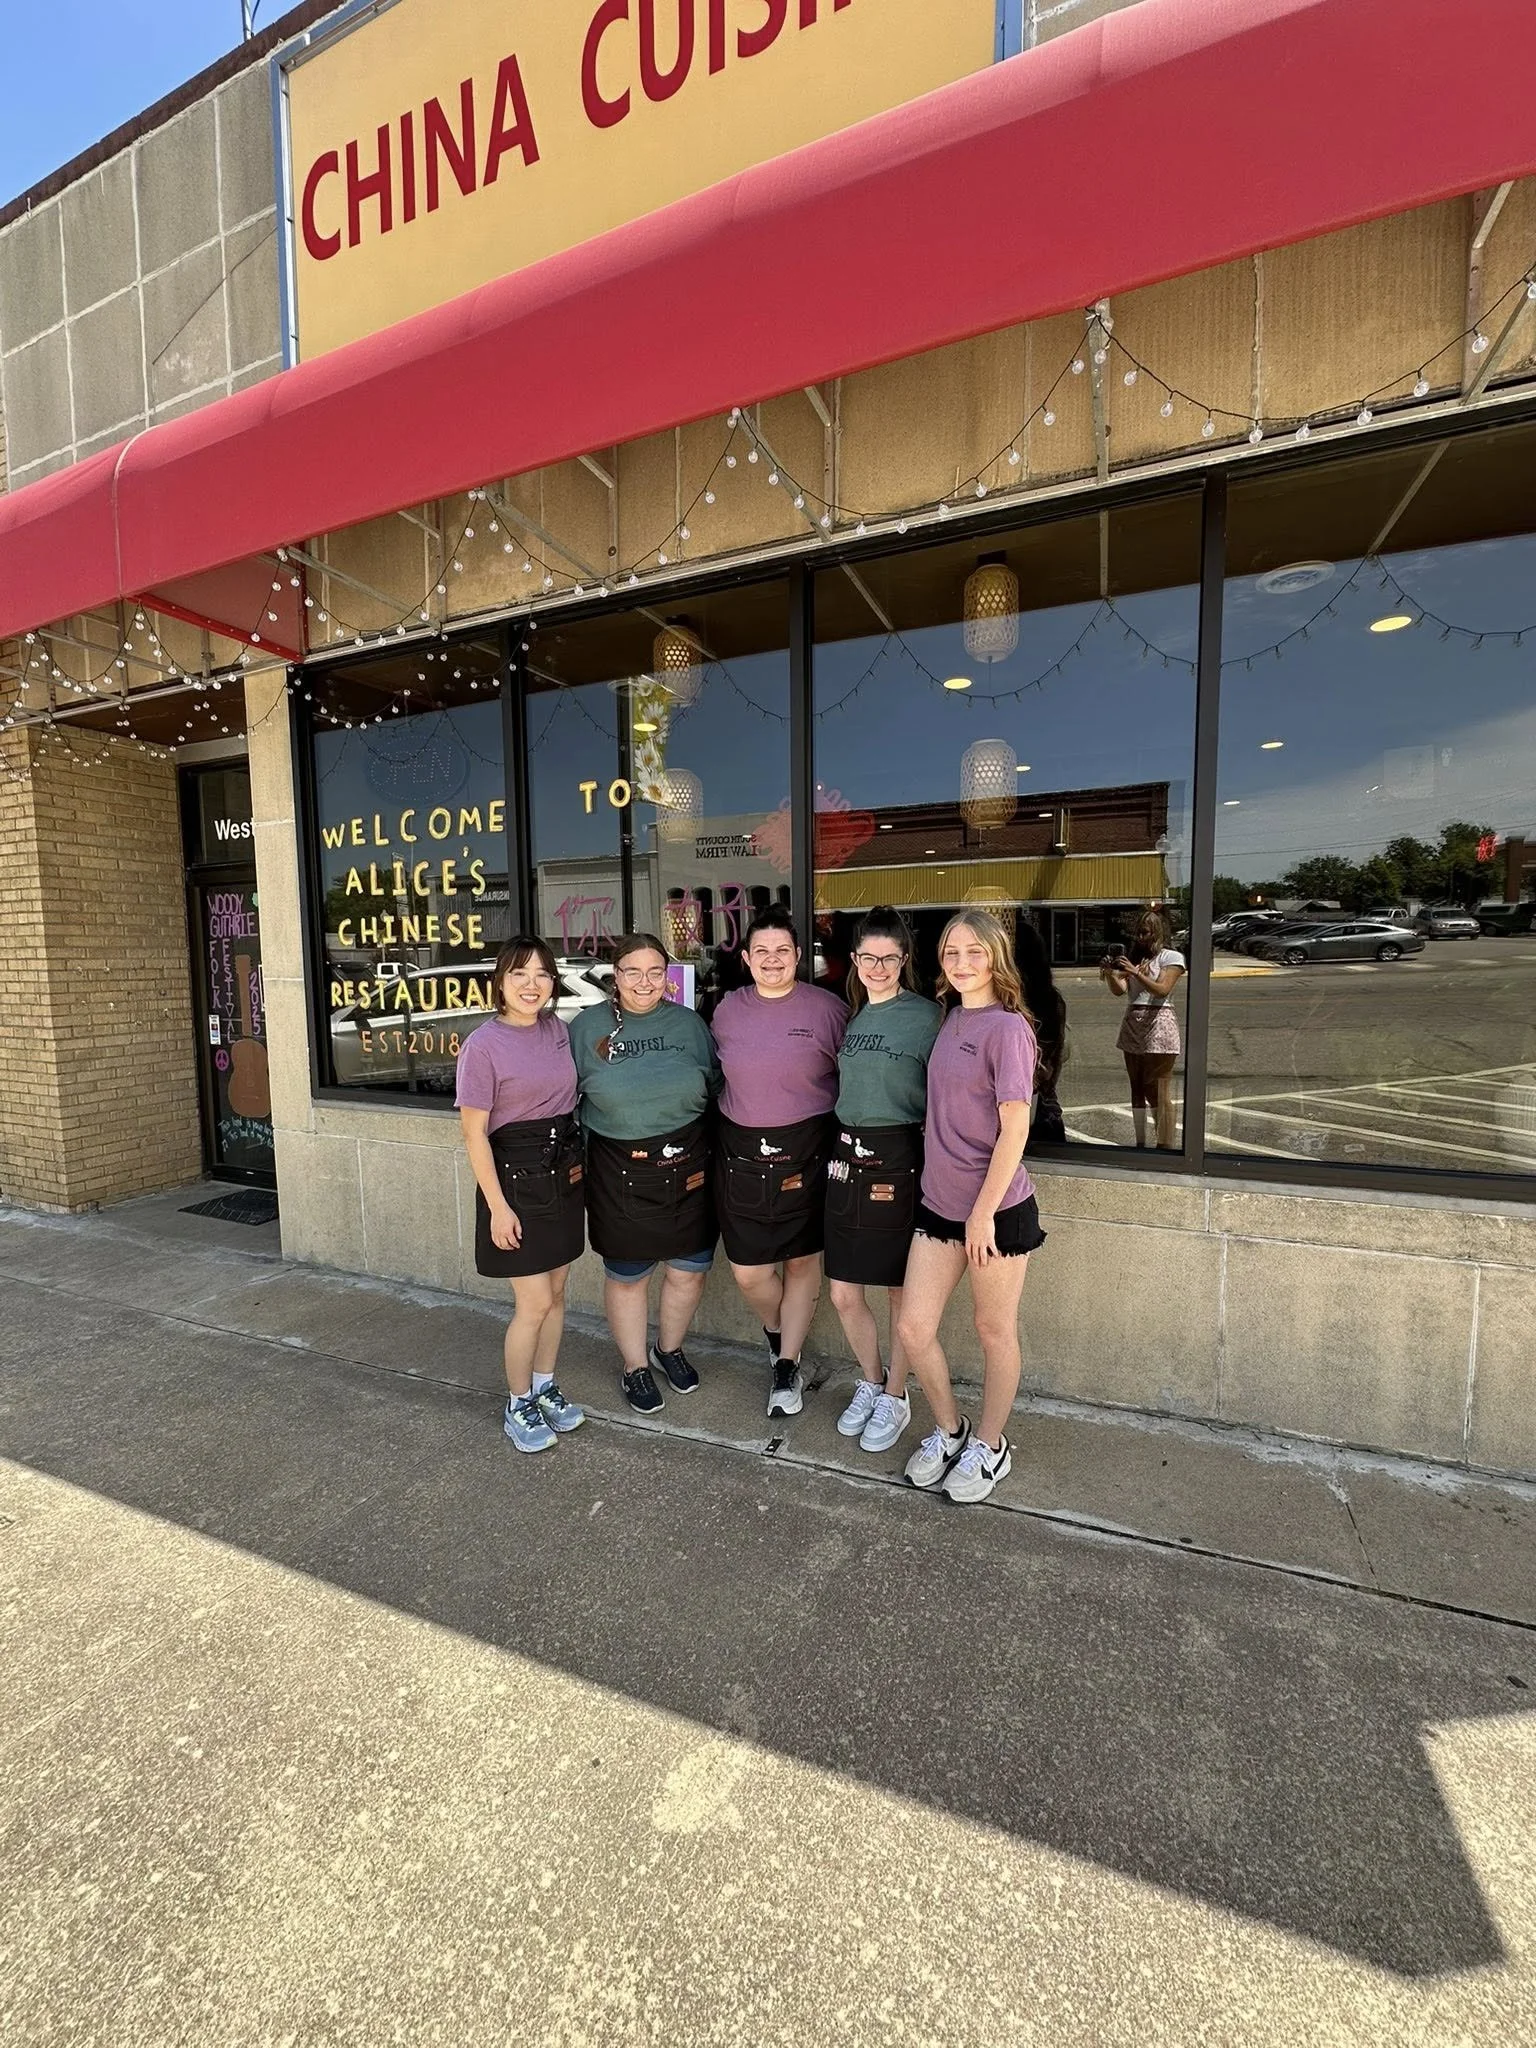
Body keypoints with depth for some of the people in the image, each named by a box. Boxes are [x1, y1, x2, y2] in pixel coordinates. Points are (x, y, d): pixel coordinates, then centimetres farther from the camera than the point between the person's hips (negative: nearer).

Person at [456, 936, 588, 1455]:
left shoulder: (557, 1029, 3)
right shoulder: (483, 1045, -15)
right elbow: (474, 1133, -13)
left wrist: (576, 1161, 11)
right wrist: (498, 1206, -14)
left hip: (564, 1172, 6)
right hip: (516, 1176, -6)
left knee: (555, 1293, 16)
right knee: (534, 1303, 1)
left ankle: (545, 1389, 36)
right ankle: (518, 1407, 24)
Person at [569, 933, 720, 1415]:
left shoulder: (689, 1023, 2)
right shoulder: (587, 1027, -1)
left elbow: (718, 1089, 8)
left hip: (688, 1169, 2)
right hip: (619, 1173, -1)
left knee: (690, 1268, 13)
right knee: (626, 1275, 12)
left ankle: (669, 1349, 41)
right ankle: (635, 1367, 36)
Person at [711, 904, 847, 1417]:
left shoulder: (828, 1008, -5)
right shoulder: (728, 1010, 5)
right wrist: (737, 1117, 9)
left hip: (806, 1151, -2)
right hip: (740, 1153, 3)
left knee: (802, 1260, 11)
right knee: (747, 1272, 7)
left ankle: (787, 1367, 29)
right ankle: (778, 1337, 39)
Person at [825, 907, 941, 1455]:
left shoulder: (925, 1016, -7)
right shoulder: (850, 1014, 10)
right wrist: (841, 1149, 10)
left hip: (900, 1158, -5)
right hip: (846, 1155, 5)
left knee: (903, 1291, 11)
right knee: (843, 1294, 12)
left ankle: (895, 1397, 33)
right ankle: (870, 1383, 37)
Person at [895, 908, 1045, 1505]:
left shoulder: (1007, 1027, -14)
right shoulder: (951, 1019, 8)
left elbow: (1015, 1130, -16)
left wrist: (983, 1213, -17)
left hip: (996, 1208, -6)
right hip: (939, 1202, 7)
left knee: (994, 1330, 14)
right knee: (912, 1329, 9)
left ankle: (989, 1446, 36)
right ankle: (948, 1430, 35)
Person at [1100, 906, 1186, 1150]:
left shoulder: (1172, 957, 1)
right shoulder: (1132, 957, 16)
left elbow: (1162, 990, -13)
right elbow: (1119, 989, 2)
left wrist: (1135, 972, -24)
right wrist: (1109, 972, -17)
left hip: (1158, 1028, -5)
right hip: (1132, 1025, 6)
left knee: (1158, 1093, -9)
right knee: (1137, 1089, 8)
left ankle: (1167, 1148, -5)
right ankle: (1140, 1144, 14)